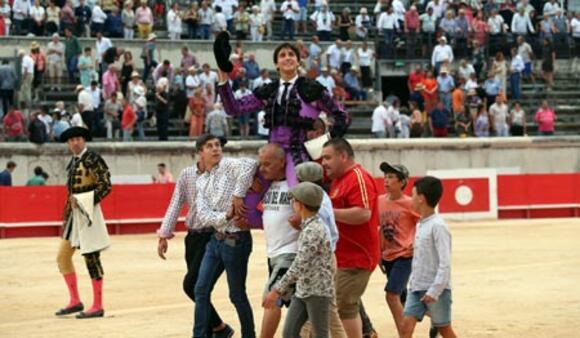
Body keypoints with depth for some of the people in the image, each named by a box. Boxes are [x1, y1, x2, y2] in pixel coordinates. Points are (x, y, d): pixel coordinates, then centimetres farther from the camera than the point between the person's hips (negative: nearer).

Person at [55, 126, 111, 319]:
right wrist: (71, 202, 7)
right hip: (73, 215, 9)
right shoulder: (73, 162, 13)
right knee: (63, 256, 10)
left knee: (91, 258, -5)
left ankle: (97, 307, 2)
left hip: (87, 213, -9)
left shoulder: (92, 159, -11)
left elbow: (106, 186, -16)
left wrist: (81, 202, -17)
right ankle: (75, 301, 19)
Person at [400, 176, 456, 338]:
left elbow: (445, 263, -19)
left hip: (436, 289, -7)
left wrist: (434, 291, -22)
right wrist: (413, 282, 13)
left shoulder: (438, 226, -15)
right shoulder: (420, 225, 12)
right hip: (416, 288, 7)